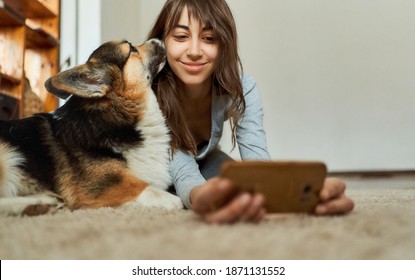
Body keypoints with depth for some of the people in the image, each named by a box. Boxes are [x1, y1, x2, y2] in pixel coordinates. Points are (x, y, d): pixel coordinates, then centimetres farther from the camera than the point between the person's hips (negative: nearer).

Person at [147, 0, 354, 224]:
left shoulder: (240, 88, -26)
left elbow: (258, 162, -37)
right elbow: (184, 175, -41)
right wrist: (198, 197, -68)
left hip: (204, 161, 0)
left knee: (239, 186, -23)